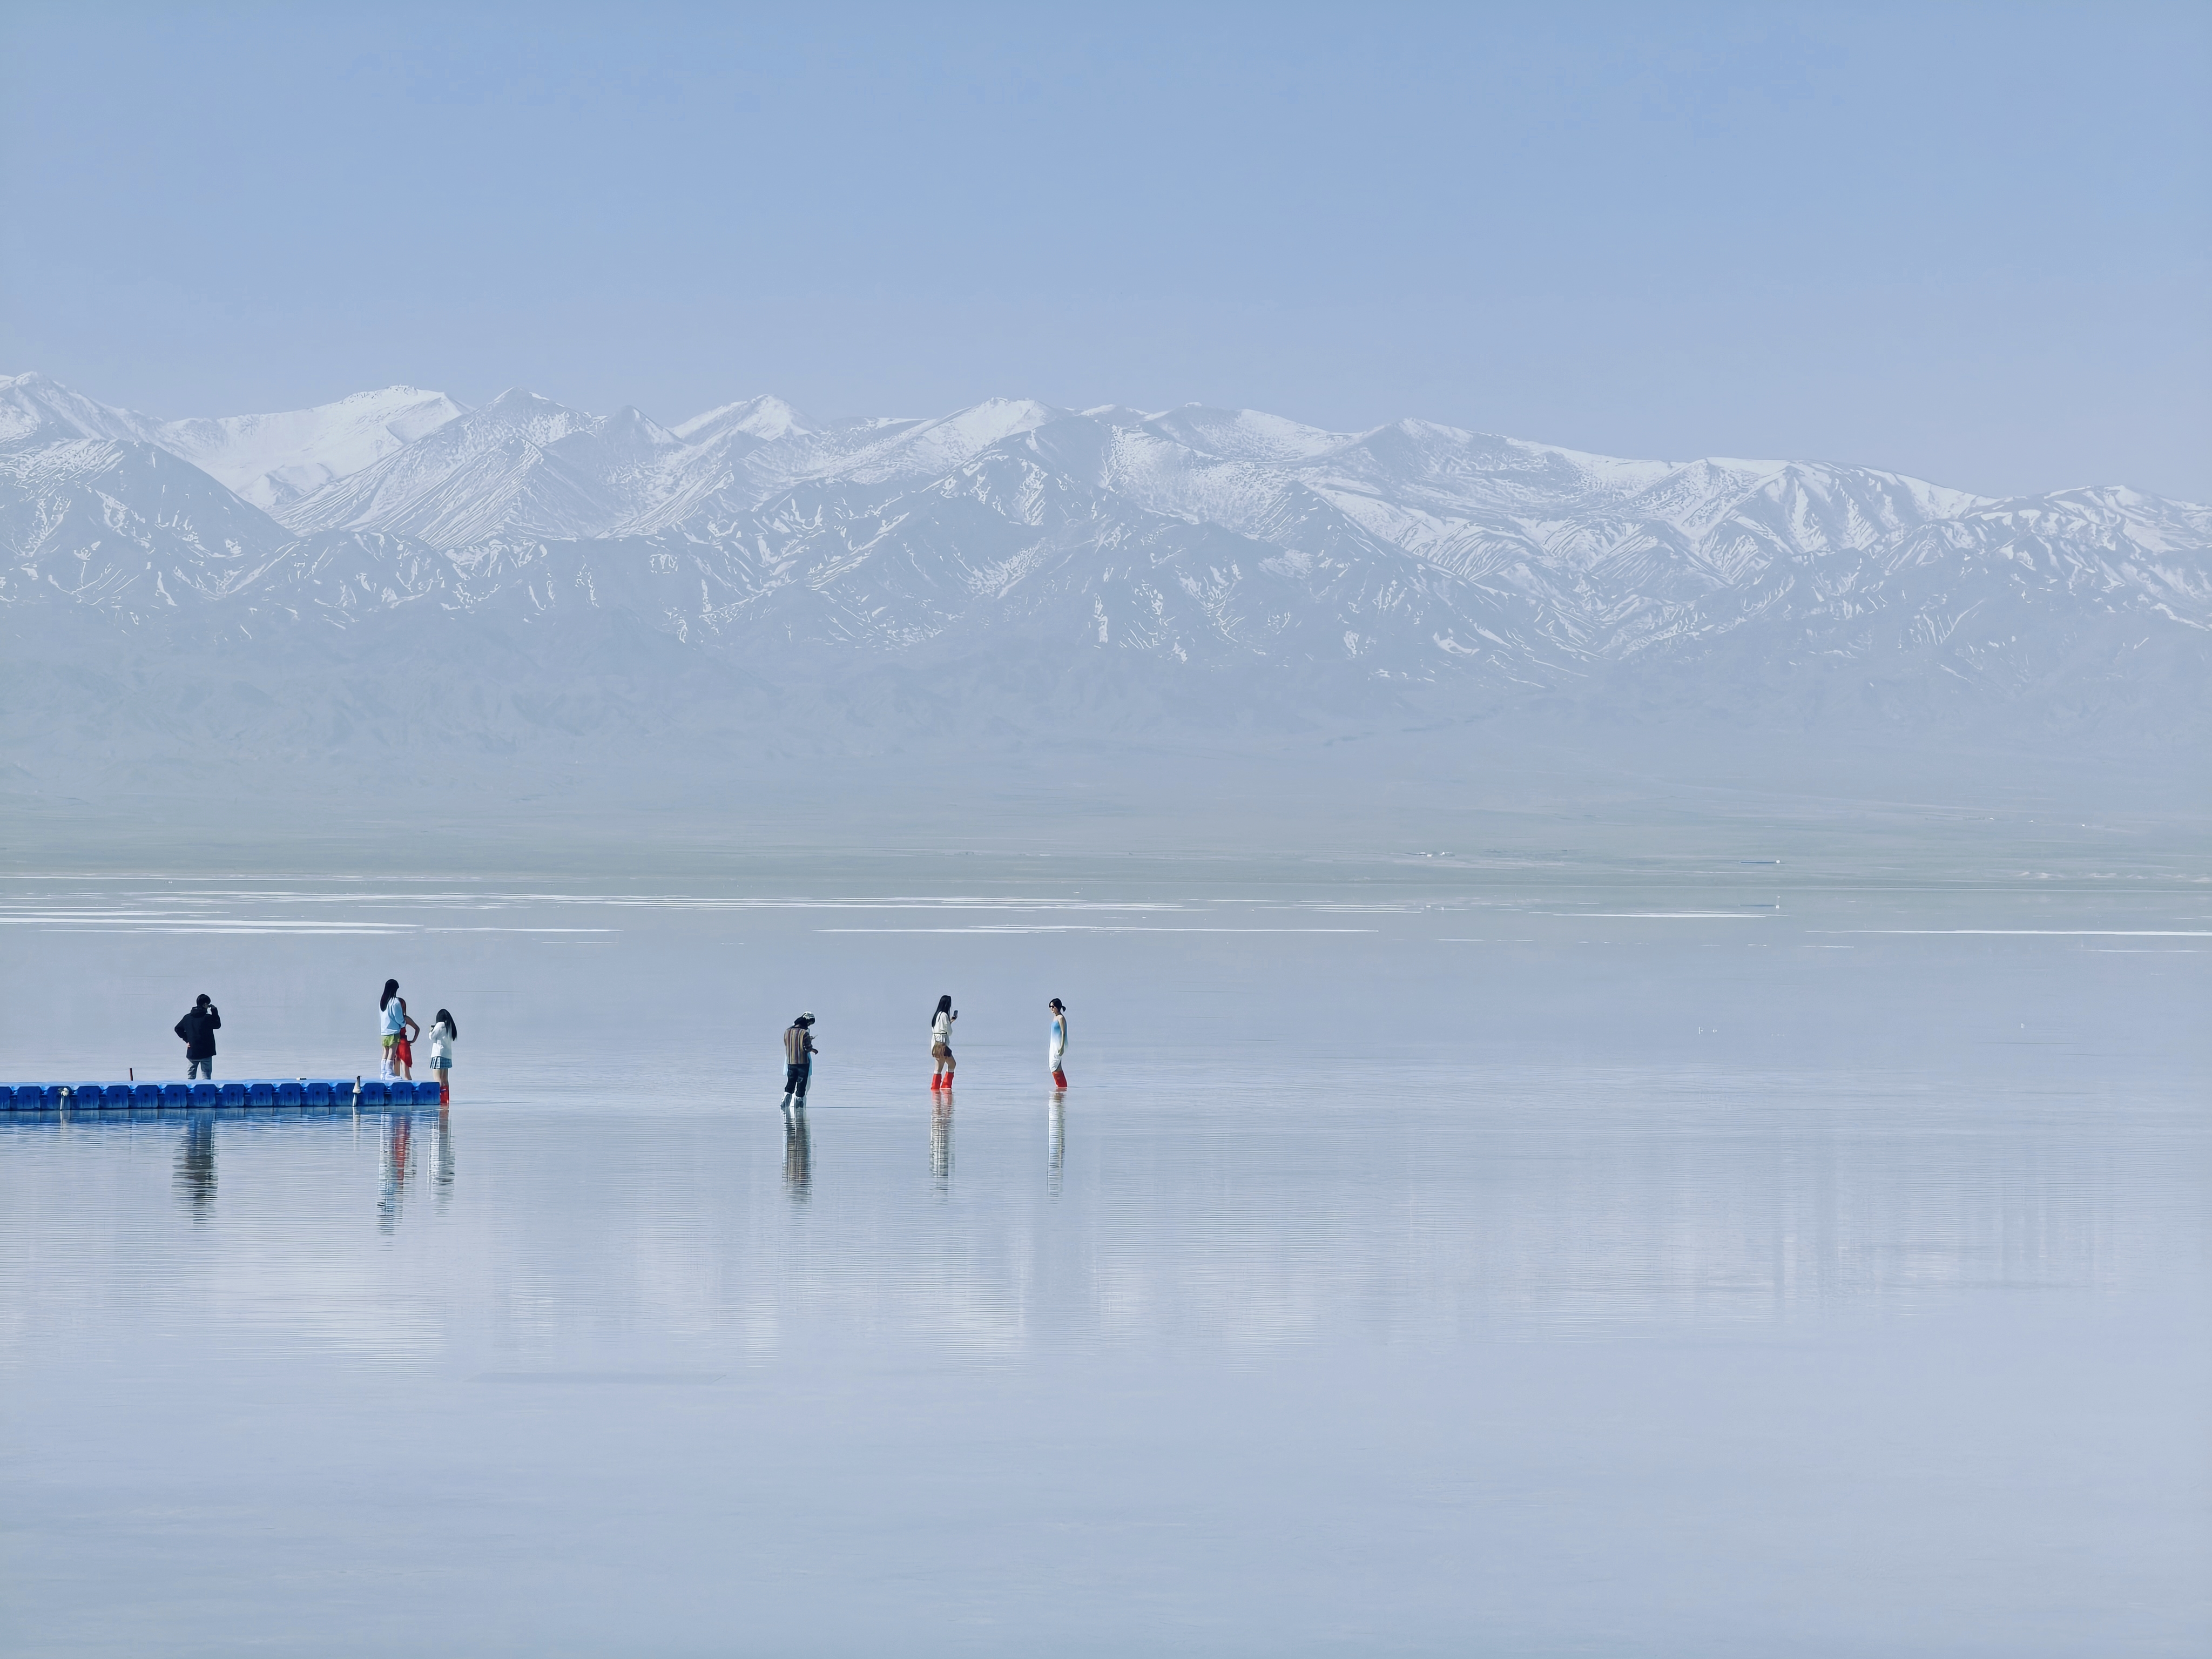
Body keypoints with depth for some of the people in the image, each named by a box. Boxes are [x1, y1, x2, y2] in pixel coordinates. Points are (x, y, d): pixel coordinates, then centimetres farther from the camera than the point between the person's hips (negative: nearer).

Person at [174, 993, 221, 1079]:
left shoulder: (188, 1017, 2)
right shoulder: (208, 1018, -12)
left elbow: (178, 1029, 8)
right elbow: (218, 1025, 4)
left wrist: (187, 1039, 11)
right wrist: (214, 1011, 7)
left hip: (192, 1052, 4)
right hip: (206, 1052, -4)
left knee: (190, 1076, 8)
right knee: (206, 1076, 1)